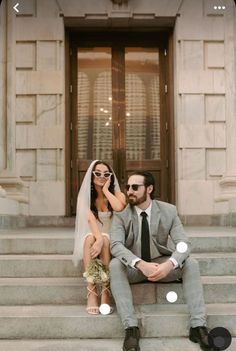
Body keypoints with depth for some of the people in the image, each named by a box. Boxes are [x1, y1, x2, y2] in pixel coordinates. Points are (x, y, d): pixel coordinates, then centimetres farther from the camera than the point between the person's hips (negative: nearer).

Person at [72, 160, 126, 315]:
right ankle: (91, 292, -40)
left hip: (112, 239, 0)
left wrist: (106, 190, -13)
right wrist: (98, 239, -34)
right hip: (92, 238, 0)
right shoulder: (85, 196, 1)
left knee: (105, 240, -35)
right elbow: (90, 219, -18)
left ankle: (106, 292, -37)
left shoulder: (117, 194, 1)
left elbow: (120, 208, -25)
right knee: (90, 238, -34)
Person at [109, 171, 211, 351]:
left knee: (191, 263, -24)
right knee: (115, 264, -32)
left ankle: (198, 326, -24)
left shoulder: (169, 211, -8)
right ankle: (131, 327, -34)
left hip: (162, 264, 1)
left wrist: (169, 264, -37)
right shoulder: (121, 213, -11)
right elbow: (115, 245, -23)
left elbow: (183, 243, -15)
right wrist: (141, 264, -41)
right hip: (133, 267, -1)